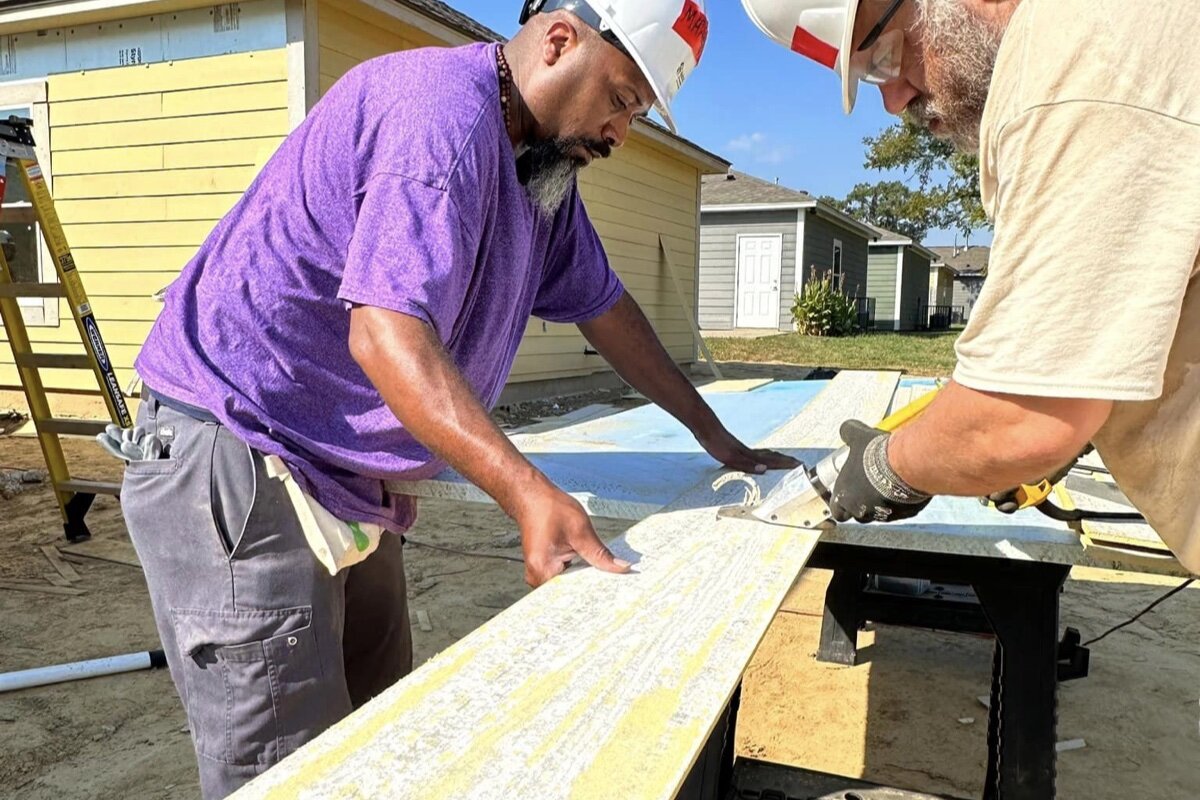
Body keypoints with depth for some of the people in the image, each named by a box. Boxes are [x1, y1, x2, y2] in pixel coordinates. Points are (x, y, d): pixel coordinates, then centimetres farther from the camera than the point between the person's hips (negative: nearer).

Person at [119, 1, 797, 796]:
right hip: (233, 457, -9)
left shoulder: (542, 164, 12)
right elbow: (385, 331, -29)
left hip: (345, 475, 9)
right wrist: (529, 492, -36)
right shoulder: (444, 108, -19)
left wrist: (719, 441, 19)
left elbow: (605, 308, 17)